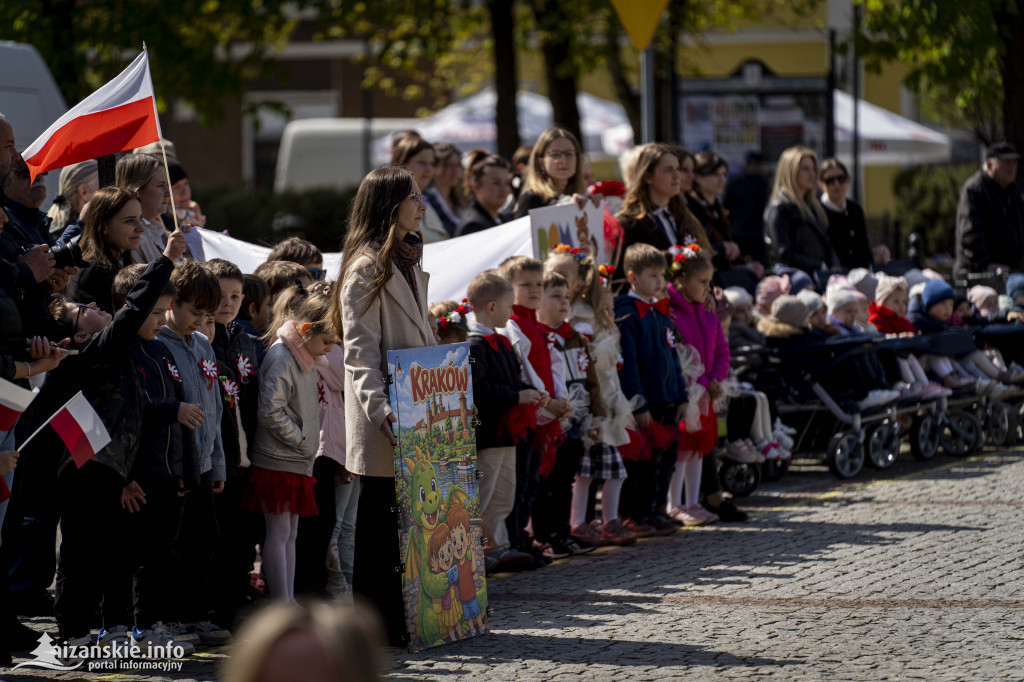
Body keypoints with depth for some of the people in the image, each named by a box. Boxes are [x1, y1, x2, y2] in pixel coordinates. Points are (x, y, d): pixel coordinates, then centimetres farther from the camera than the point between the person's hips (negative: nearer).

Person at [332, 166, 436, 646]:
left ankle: (404, 616, 14)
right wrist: (379, 407, -27)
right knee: (380, 517, -3)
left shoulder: (408, 260, 18)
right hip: (385, 418, -8)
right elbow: (358, 348, -17)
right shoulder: (367, 265, -11)